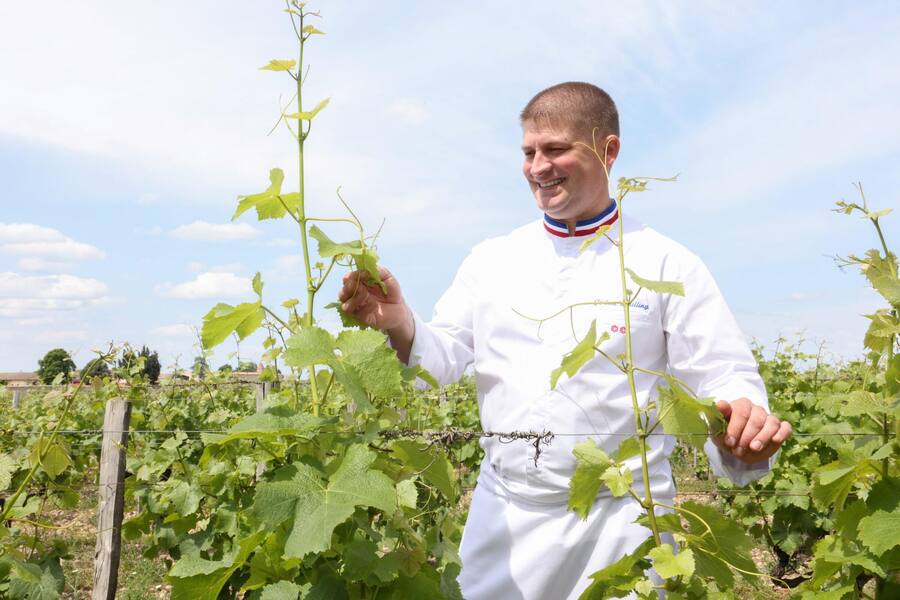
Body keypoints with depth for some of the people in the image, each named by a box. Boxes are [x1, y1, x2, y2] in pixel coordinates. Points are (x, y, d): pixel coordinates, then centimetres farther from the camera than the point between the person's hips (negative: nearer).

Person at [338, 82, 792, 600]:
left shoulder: (666, 264, -4)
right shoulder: (492, 259, 5)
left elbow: (722, 380, -7)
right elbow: (444, 358, 2)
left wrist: (744, 419, -30)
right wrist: (400, 327, -20)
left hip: (621, 519, -2)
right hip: (506, 513, 3)